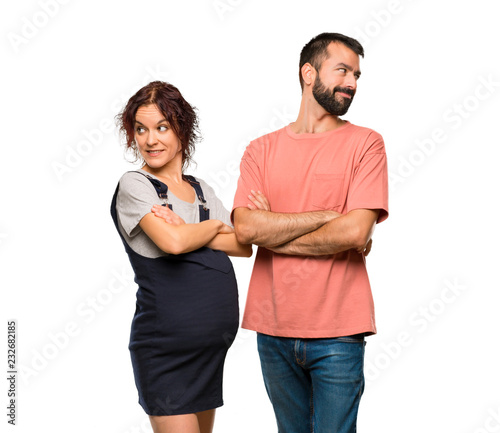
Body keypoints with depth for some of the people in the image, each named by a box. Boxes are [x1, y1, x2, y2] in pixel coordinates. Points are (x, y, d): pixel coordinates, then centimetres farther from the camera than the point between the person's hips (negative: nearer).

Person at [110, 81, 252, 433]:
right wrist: (214, 226, -2)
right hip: (166, 347, -6)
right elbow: (173, 242, -22)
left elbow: (245, 246, 3)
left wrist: (188, 231, -11)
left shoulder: (202, 190, 13)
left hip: (214, 345, 6)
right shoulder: (133, 185, -6)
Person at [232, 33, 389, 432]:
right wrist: (329, 216, -10)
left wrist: (273, 231, -5)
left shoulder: (365, 143, 0)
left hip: (338, 332, -2)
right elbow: (245, 228, -7)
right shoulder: (261, 149, 7)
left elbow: (355, 232, -12)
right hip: (273, 328, 3)